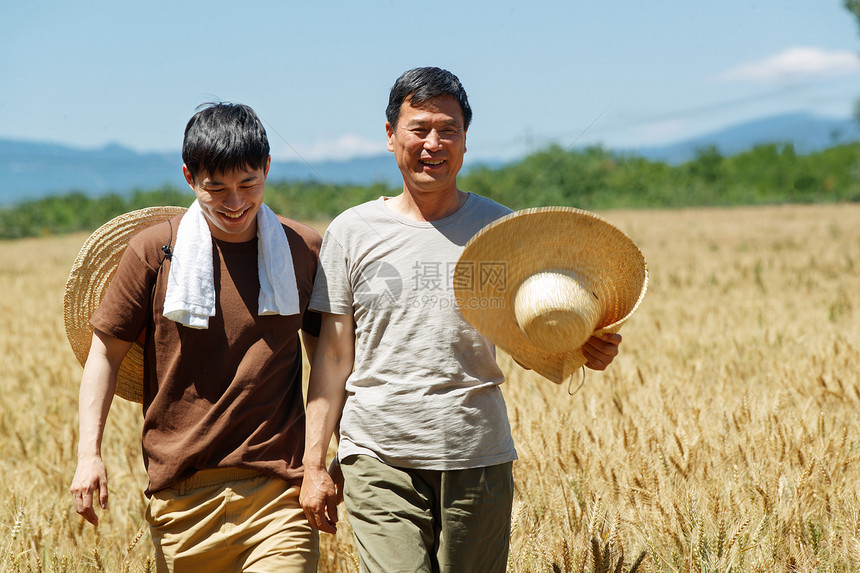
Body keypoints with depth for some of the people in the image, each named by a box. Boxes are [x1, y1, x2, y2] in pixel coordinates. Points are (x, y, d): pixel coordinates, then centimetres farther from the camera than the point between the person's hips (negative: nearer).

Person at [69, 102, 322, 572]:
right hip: (182, 491, 0)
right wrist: (89, 453, -4)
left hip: (277, 486, 0)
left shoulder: (305, 250, 3)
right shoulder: (155, 250, -1)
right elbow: (106, 352, 5)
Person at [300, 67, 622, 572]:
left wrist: (586, 349, -17)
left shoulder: (500, 228, 5)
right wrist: (315, 464, 1)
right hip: (380, 458, -1)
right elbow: (334, 356, 5)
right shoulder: (353, 232, 4)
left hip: (478, 457, 1)